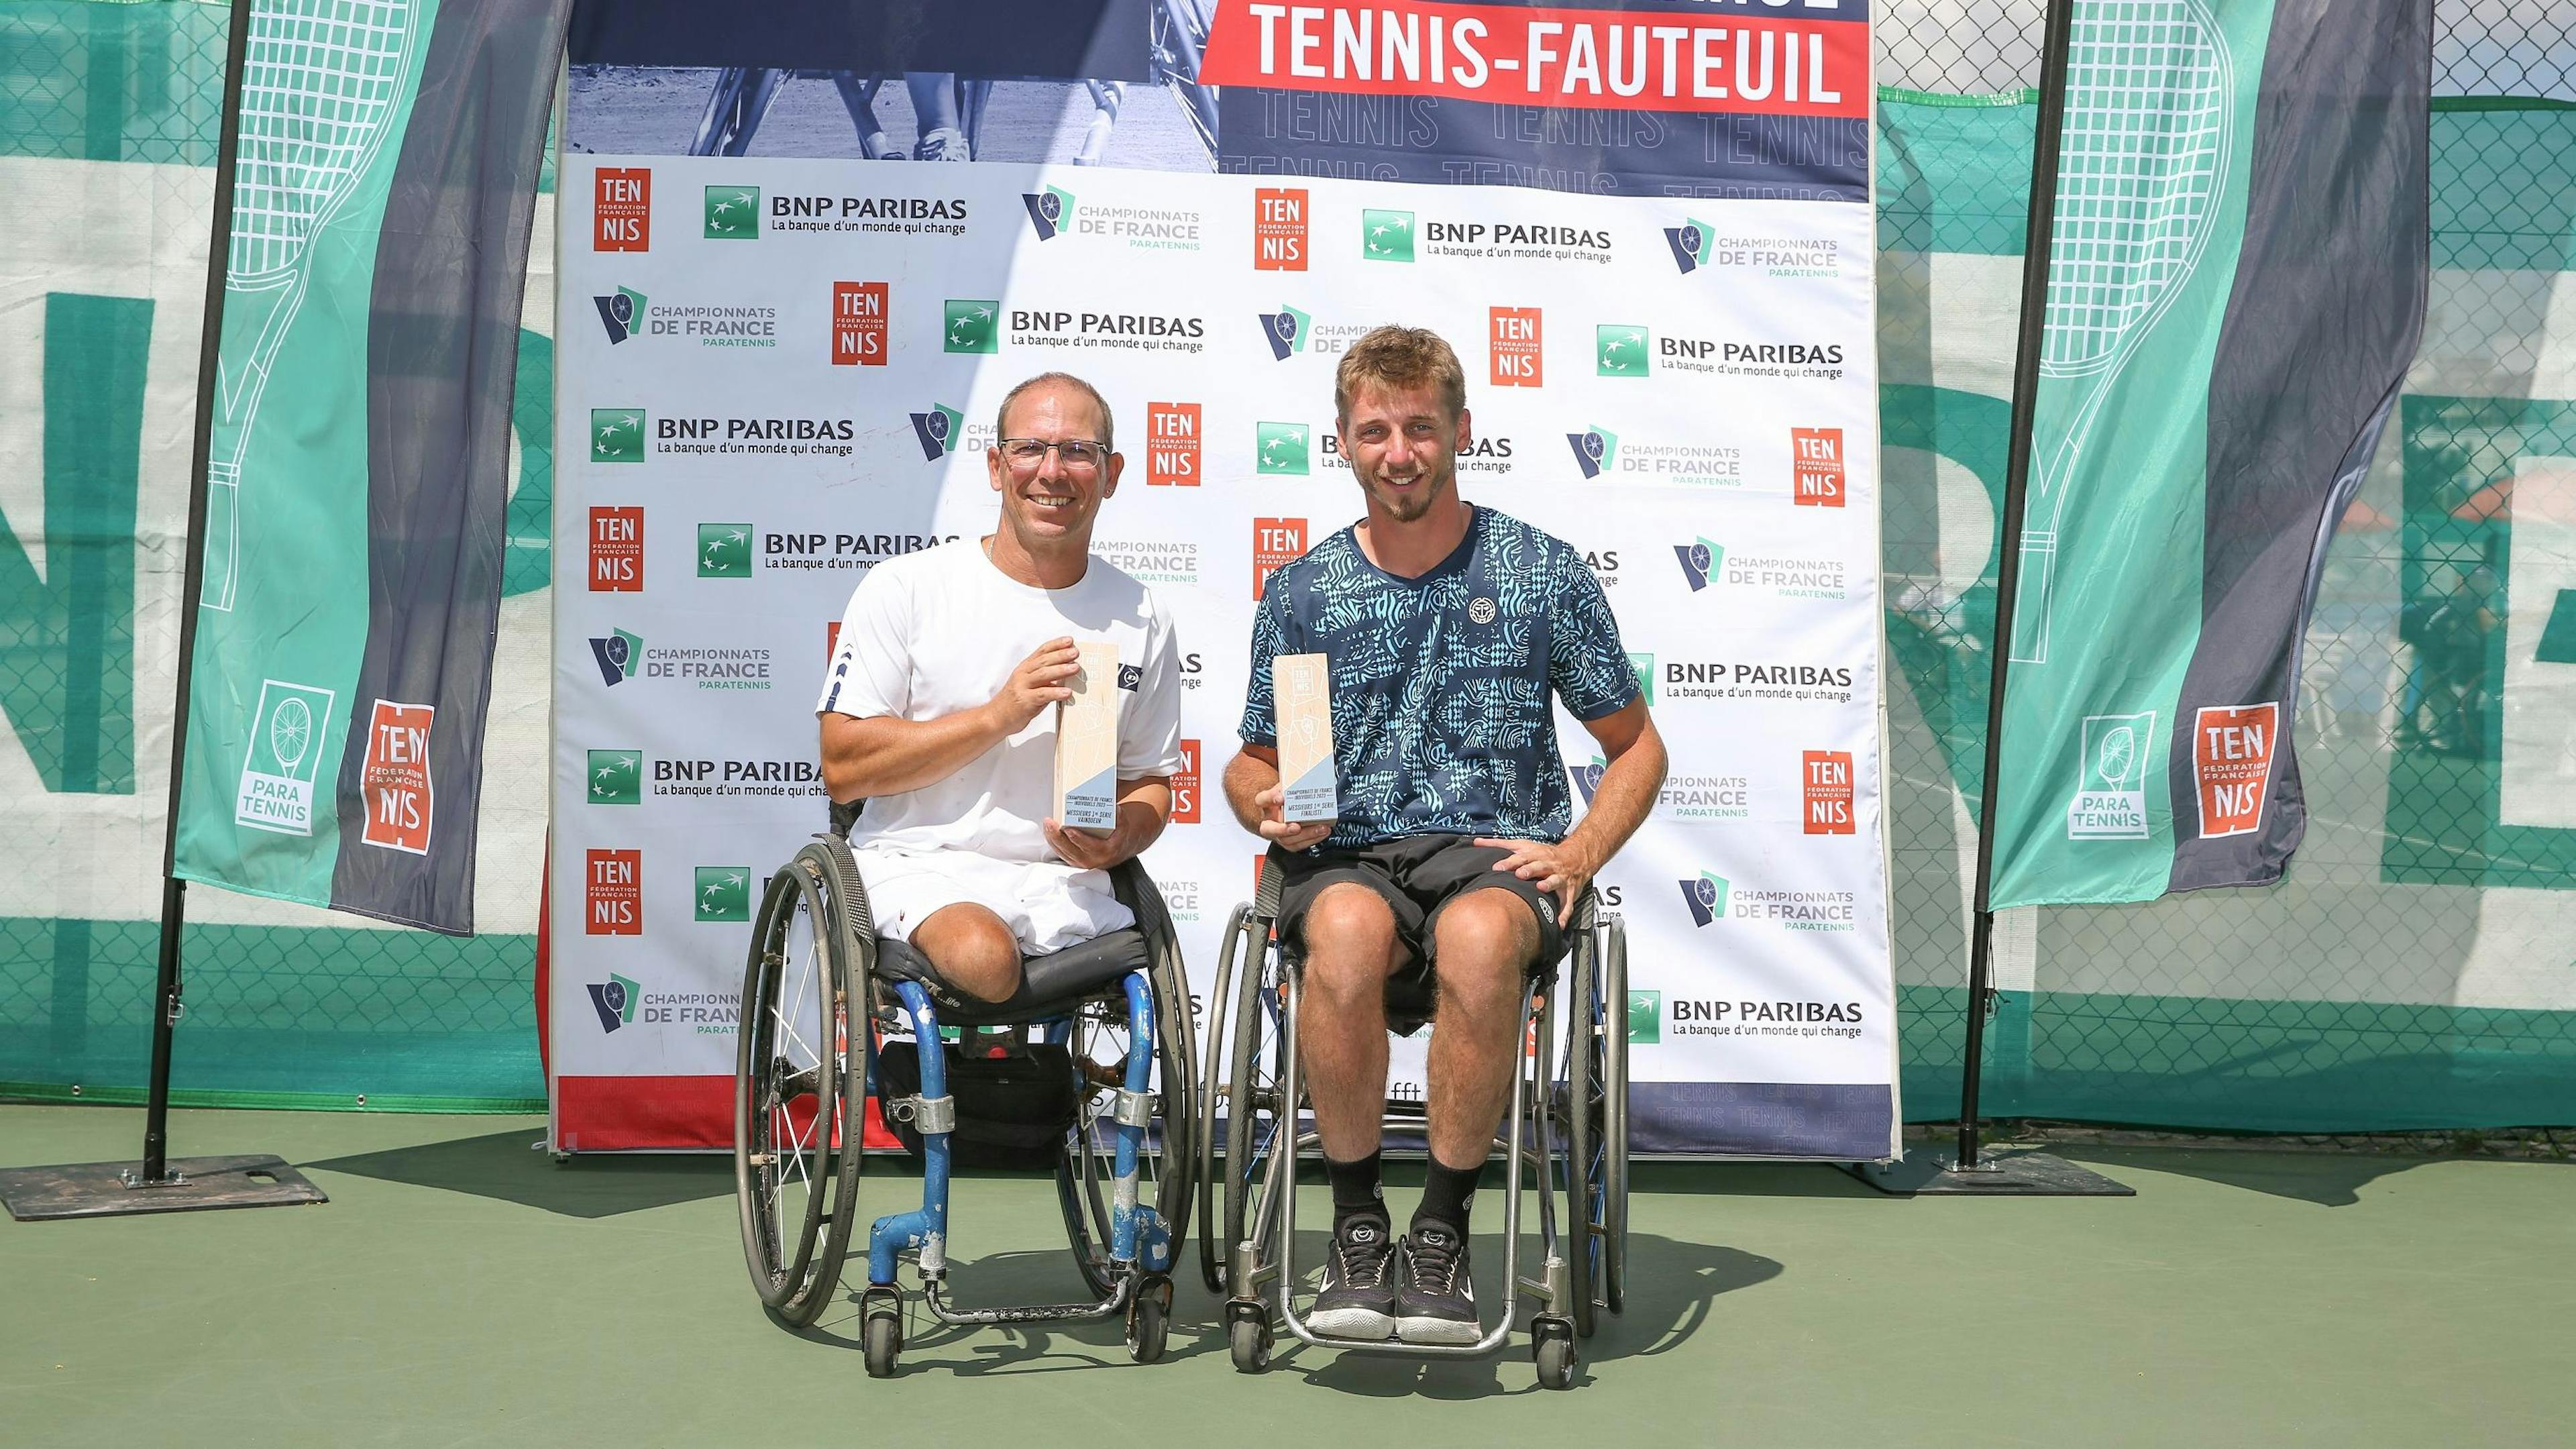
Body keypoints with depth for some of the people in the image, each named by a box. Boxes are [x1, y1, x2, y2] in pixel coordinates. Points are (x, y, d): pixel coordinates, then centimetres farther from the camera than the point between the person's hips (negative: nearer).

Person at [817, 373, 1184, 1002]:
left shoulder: (1140, 618, 10)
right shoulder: (904, 588, 0)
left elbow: (1149, 780, 18)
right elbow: (844, 769, -6)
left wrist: (1118, 840, -7)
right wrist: (998, 715, -15)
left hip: (1062, 882, 3)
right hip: (921, 864, -3)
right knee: (984, 956, -34)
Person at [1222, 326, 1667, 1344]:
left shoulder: (1544, 574, 8)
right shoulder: (1303, 591, 11)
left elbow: (1637, 747, 14)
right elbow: (1252, 766, 19)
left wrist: (1578, 854, -3)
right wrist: (1269, 808, -5)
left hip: (1494, 855, -1)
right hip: (1346, 856, 1)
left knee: (1479, 937, -38)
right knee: (1346, 932, -37)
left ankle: (1444, 1225, -20)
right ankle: (1356, 1223, -18)